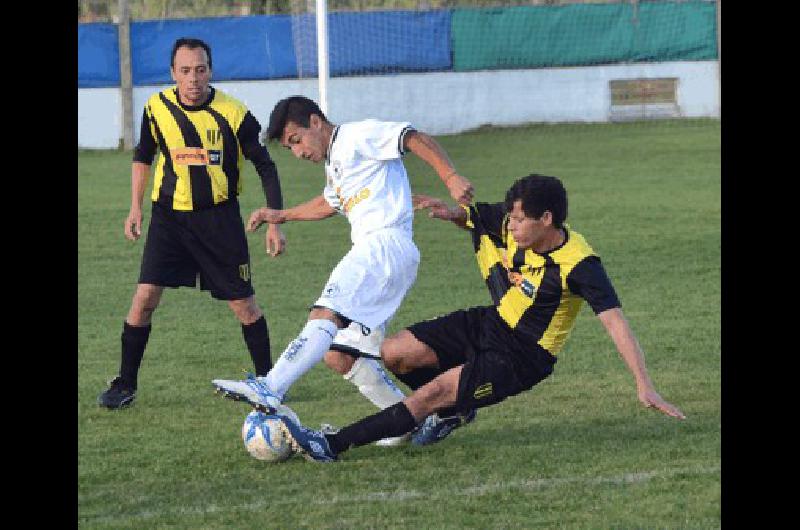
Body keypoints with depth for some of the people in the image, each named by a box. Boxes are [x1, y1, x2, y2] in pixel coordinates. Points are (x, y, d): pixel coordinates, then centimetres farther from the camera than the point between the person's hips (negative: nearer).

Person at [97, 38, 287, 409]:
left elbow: (265, 167, -4)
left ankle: (265, 379, 19)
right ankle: (124, 385, 3)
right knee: (145, 297, -9)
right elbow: (143, 156, 14)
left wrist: (275, 223, -6)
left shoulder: (233, 114, -14)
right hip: (169, 214, 2)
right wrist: (135, 208, 9)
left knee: (243, 303, 1)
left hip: (219, 216, -1)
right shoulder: (157, 108, -6)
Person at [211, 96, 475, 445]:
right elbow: (329, 203, 47)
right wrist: (282, 216, 49)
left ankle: (268, 389, -42)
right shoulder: (333, 163, 28)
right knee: (340, 356, 5)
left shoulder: (358, 136, -1)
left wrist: (450, 177, -23)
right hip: (370, 251, 10)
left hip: (386, 243, -10)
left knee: (325, 315, -26)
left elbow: (415, 139, -11)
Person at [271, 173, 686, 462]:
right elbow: (470, 218, 12)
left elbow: (614, 321, -31)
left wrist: (644, 385, -37)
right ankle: (451, 411, 26)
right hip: (489, 324, 8)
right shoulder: (508, 224, -8)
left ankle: (331, 446, -21)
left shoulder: (578, 264, -27)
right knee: (390, 353, 0)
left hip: (522, 357, -7)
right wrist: (449, 211, -14)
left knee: (433, 392, -22)